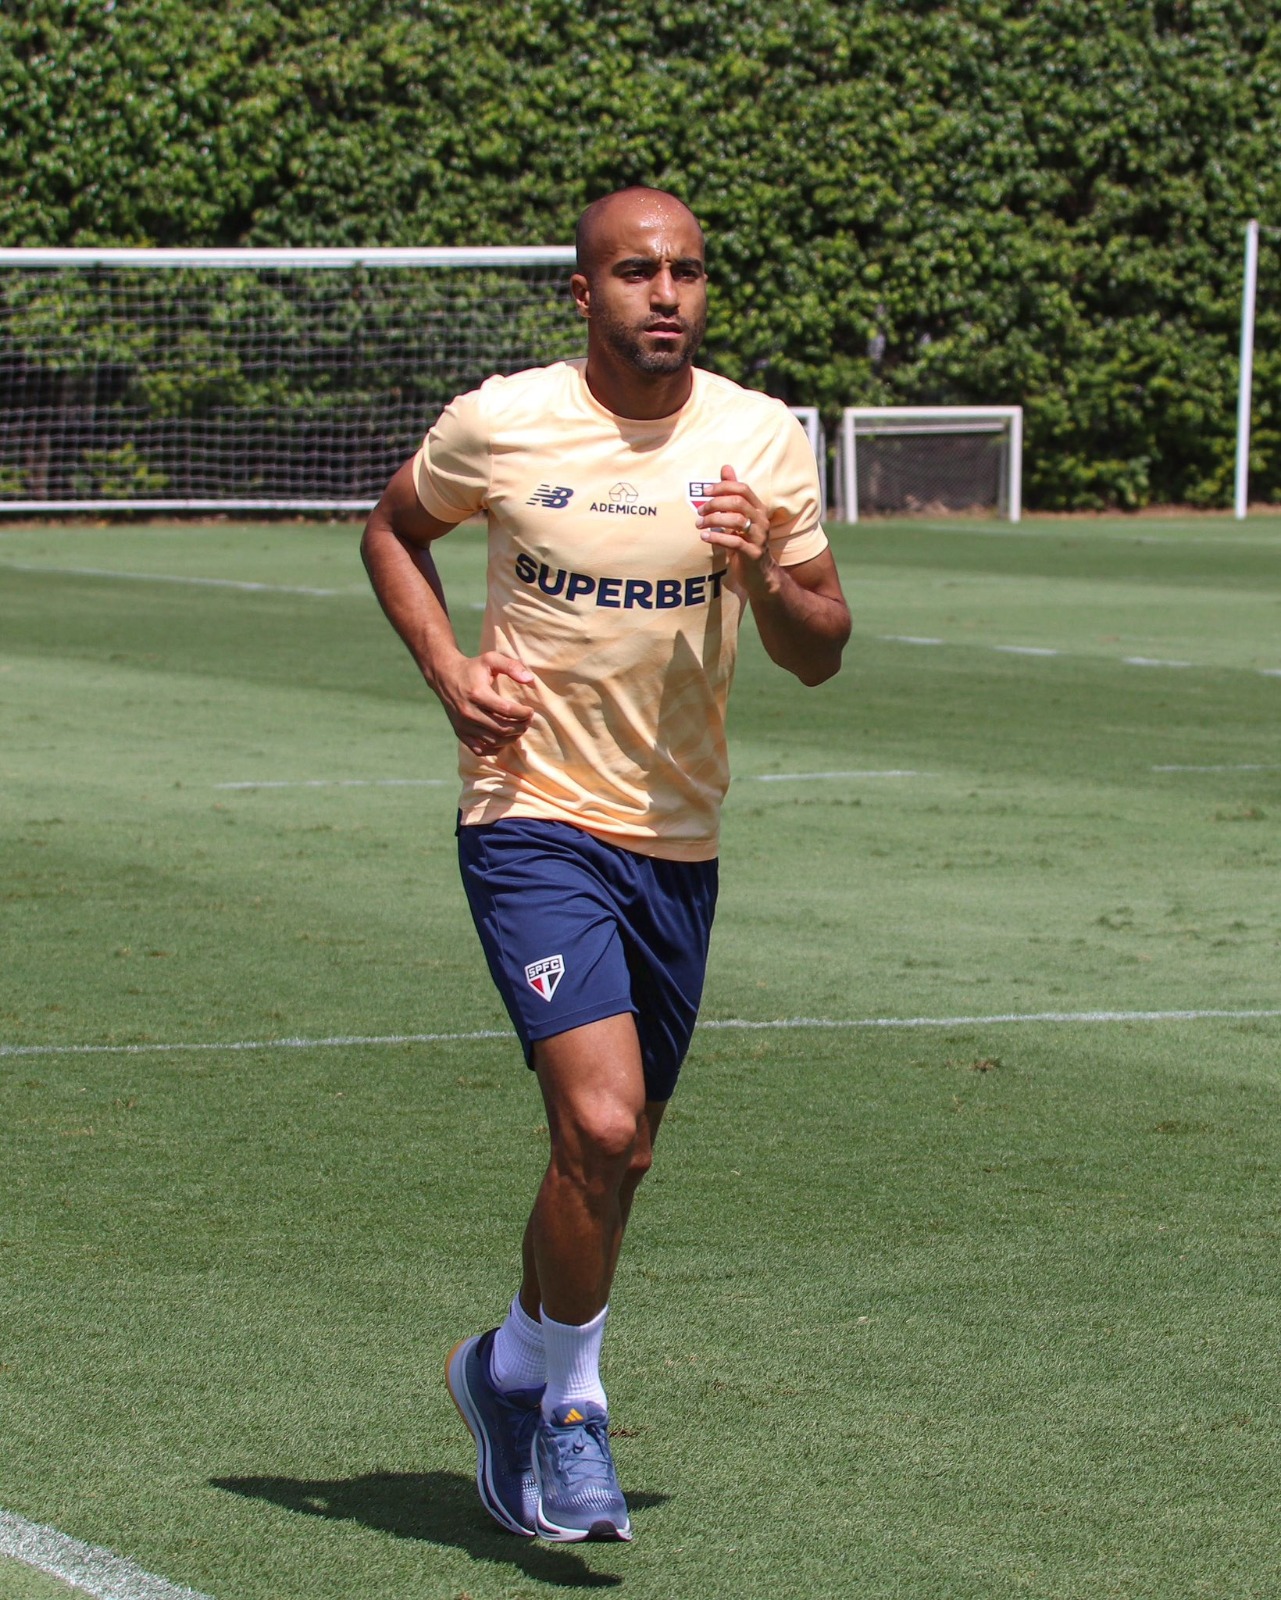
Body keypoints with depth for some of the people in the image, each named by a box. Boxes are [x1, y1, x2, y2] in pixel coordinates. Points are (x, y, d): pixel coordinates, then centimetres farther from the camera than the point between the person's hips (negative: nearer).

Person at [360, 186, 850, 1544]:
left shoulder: (760, 439, 0)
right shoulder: (498, 425, -5)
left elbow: (820, 654, 4)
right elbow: (392, 530, 14)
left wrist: (766, 579, -18)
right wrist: (448, 669, -2)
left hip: (678, 842, 4)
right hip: (533, 817, -4)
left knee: (620, 1152, 13)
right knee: (600, 1124, -19)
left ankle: (524, 1380, 37)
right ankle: (552, 1386, 3)